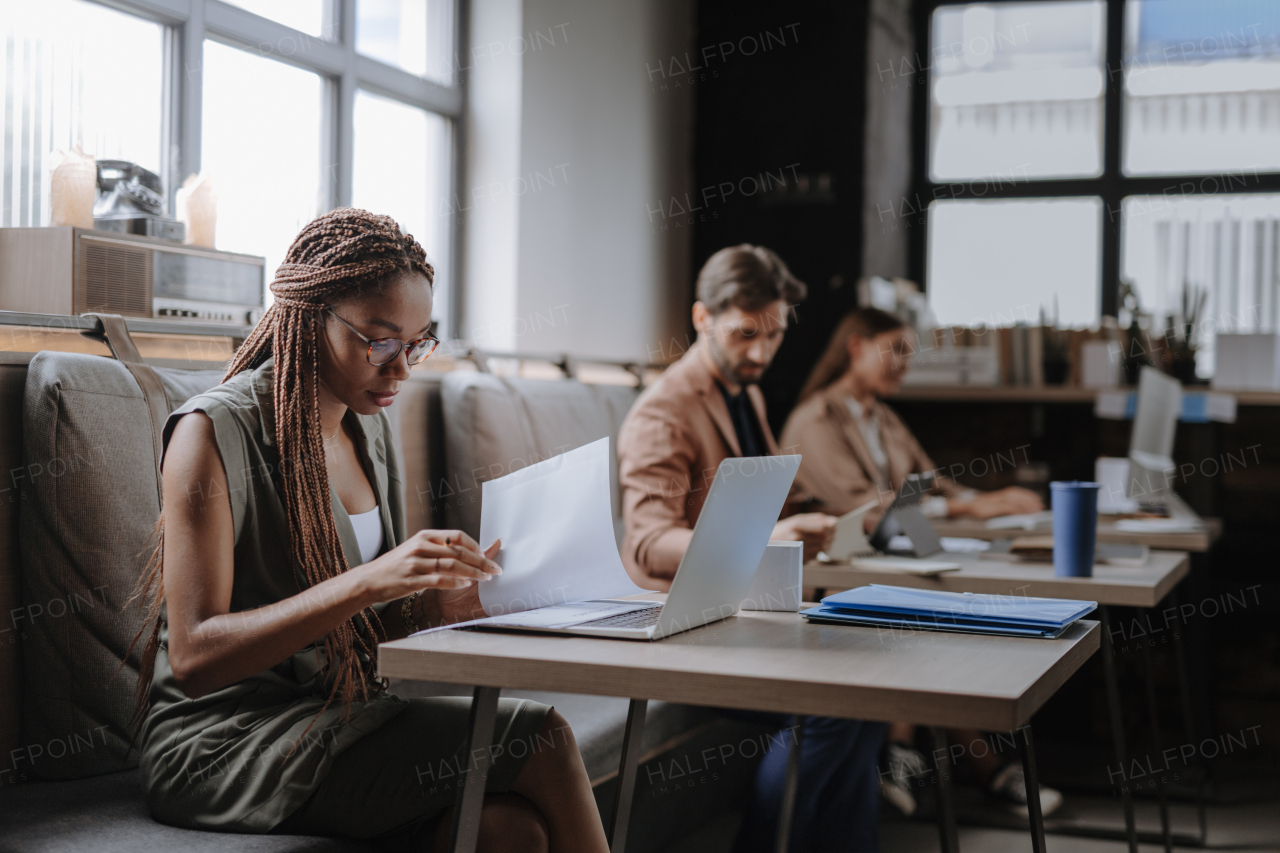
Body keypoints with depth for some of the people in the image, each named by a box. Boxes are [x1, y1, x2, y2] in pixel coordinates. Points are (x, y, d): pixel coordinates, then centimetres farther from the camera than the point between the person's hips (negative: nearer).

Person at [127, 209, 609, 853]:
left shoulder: (368, 428, 11)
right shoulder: (214, 430, -13)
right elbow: (195, 656, -20)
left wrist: (433, 604, -5)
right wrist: (365, 582, -30)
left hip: (334, 716, 7)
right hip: (221, 744, -6)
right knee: (540, 739, -21)